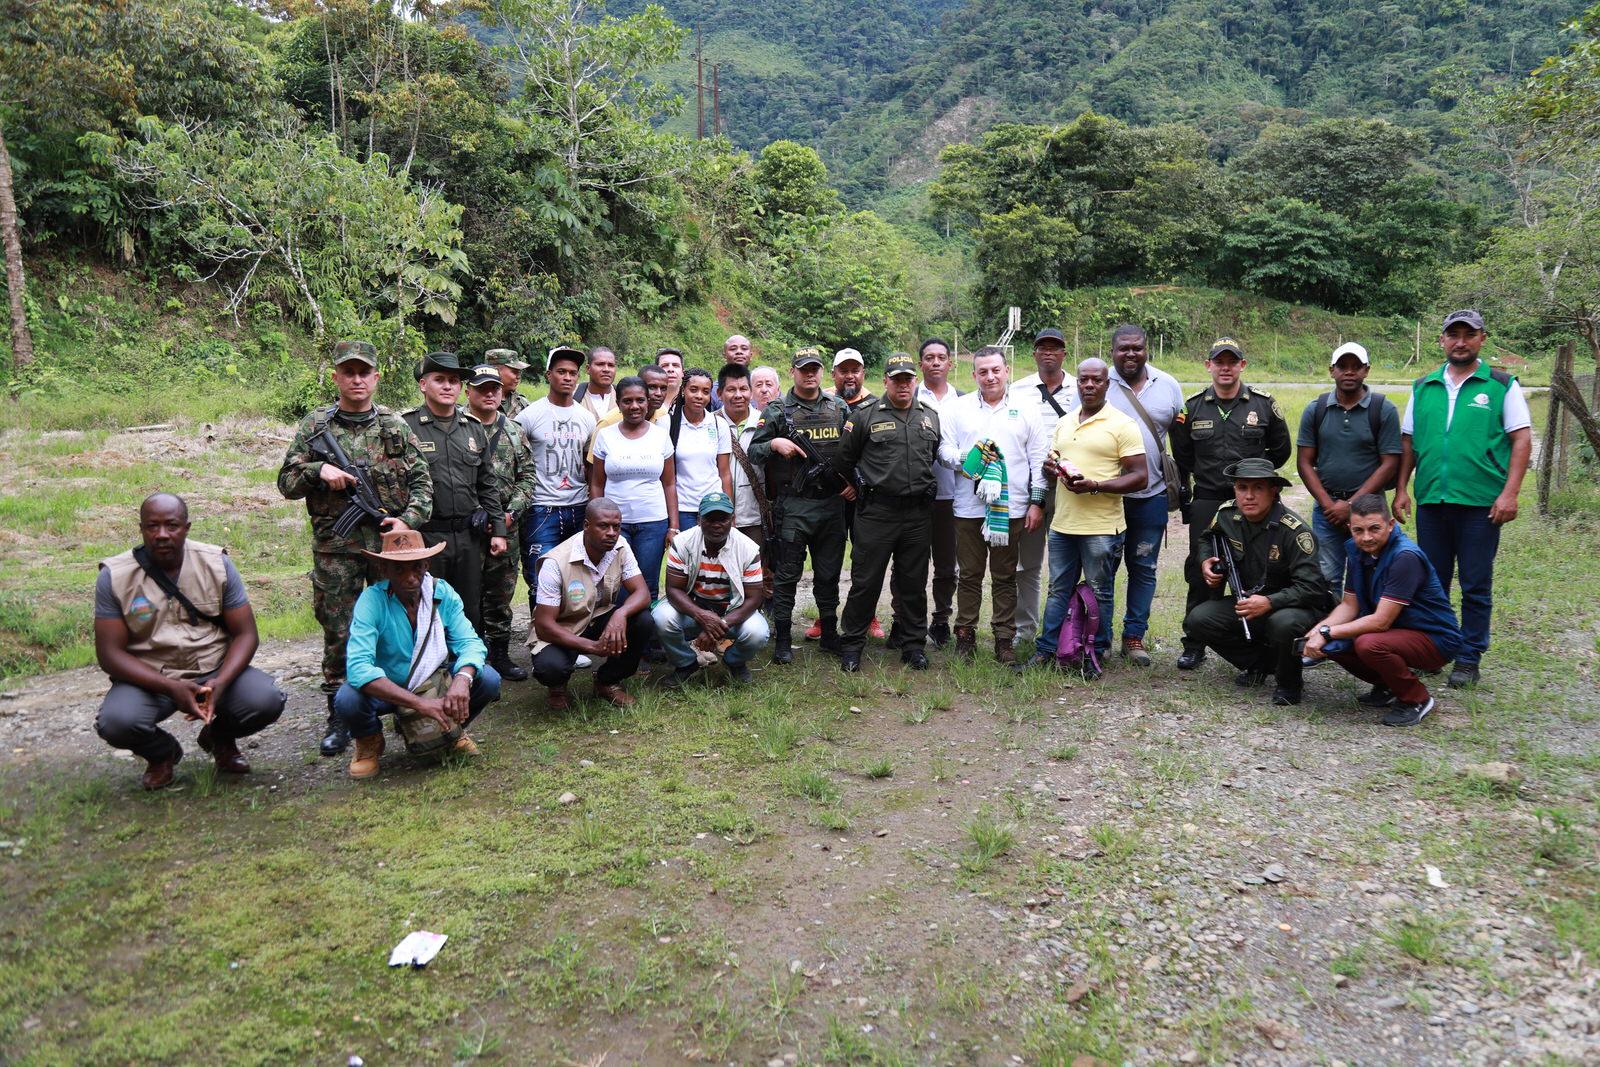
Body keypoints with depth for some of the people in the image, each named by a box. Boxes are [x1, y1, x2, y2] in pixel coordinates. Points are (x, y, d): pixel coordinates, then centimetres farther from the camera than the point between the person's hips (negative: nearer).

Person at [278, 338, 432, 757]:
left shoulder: (396, 426, 6)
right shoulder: (315, 426, 4)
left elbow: (422, 480, 6)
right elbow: (286, 483, 5)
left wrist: (408, 519, -9)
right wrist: (318, 470, -15)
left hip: (390, 540, 1)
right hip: (336, 547, -1)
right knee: (338, 633, 4)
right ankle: (339, 716, 15)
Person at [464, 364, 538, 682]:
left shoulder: (514, 431, 12)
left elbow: (528, 475, 11)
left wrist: (513, 511, -3)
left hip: (506, 526, 4)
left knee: (501, 594, 11)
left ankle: (500, 654, 22)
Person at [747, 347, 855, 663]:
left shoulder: (839, 409, 10)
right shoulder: (777, 411, 0)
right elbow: (753, 452, -1)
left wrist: (854, 482, 1)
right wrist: (773, 444, -20)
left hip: (833, 504, 4)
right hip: (793, 506, -3)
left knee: (829, 573, 13)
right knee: (787, 575, 2)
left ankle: (829, 634, 26)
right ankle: (782, 640, 10)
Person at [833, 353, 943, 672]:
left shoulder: (931, 416, 12)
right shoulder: (865, 416, -1)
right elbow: (843, 460, 6)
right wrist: (861, 490, 12)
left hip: (919, 514, 3)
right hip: (877, 511, -3)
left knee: (914, 583, 10)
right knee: (865, 581, 1)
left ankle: (914, 646, 22)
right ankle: (851, 645, 13)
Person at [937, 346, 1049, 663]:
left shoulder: (1025, 407, 8)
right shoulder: (958, 408, 9)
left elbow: (1039, 457, 8)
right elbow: (944, 449, 6)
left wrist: (1037, 501, 2)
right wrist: (966, 457, -16)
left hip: (1011, 508, 0)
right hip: (968, 507, 0)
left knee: (1005, 577, 6)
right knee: (968, 575, 5)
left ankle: (1004, 638, 15)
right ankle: (965, 634, 17)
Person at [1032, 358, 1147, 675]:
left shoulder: (1123, 425, -6)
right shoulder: (1064, 423, 14)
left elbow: (1140, 477, -10)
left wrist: (1095, 486, -21)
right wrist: (1049, 466, -1)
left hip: (1101, 527, -6)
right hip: (1062, 524, 6)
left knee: (1099, 593, 5)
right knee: (1058, 590, 12)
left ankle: (1096, 654, 17)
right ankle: (1045, 651, 19)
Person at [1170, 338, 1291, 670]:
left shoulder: (1264, 405, 2)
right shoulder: (1192, 407, 5)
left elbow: (1280, 450, 14)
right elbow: (1182, 456, 14)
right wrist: (1185, 492, 9)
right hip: (1206, 502, 1)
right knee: (1200, 574, 3)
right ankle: (1194, 646, 13)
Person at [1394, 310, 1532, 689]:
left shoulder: (1502, 385, 1)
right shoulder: (1423, 387, 11)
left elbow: (1522, 440, -2)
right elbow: (1408, 442, 14)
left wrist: (1510, 493, -10)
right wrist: (1401, 489, 7)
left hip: (1480, 502, -3)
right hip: (1431, 500, 3)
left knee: (1476, 586, 3)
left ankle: (1469, 658, 12)